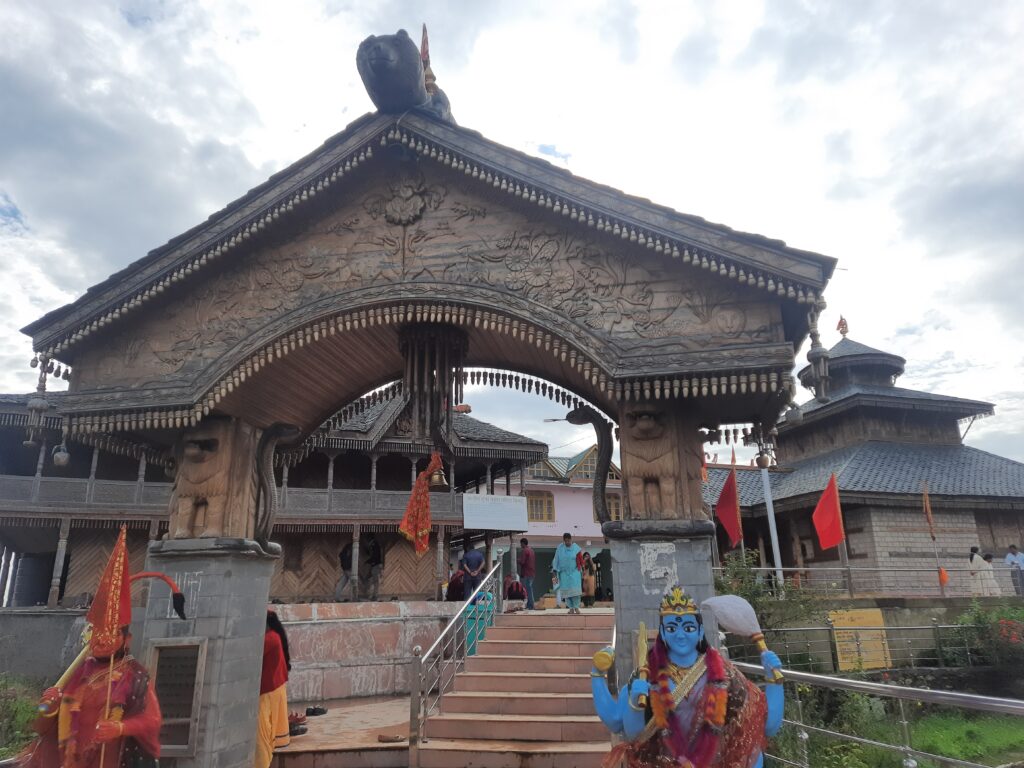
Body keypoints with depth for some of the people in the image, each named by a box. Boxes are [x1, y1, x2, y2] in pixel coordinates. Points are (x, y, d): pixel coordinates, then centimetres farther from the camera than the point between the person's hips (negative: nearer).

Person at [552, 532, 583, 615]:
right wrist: (554, 568, -4)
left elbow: (581, 560, 0)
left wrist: (582, 569, -1)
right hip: (564, 572, 2)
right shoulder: (560, 548, 0)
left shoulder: (576, 548, -3)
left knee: (575, 589, -11)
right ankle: (571, 607, 5)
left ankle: (576, 607, -3)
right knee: (566, 589, -1)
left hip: (574, 572, -2)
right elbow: (556, 559, 2)